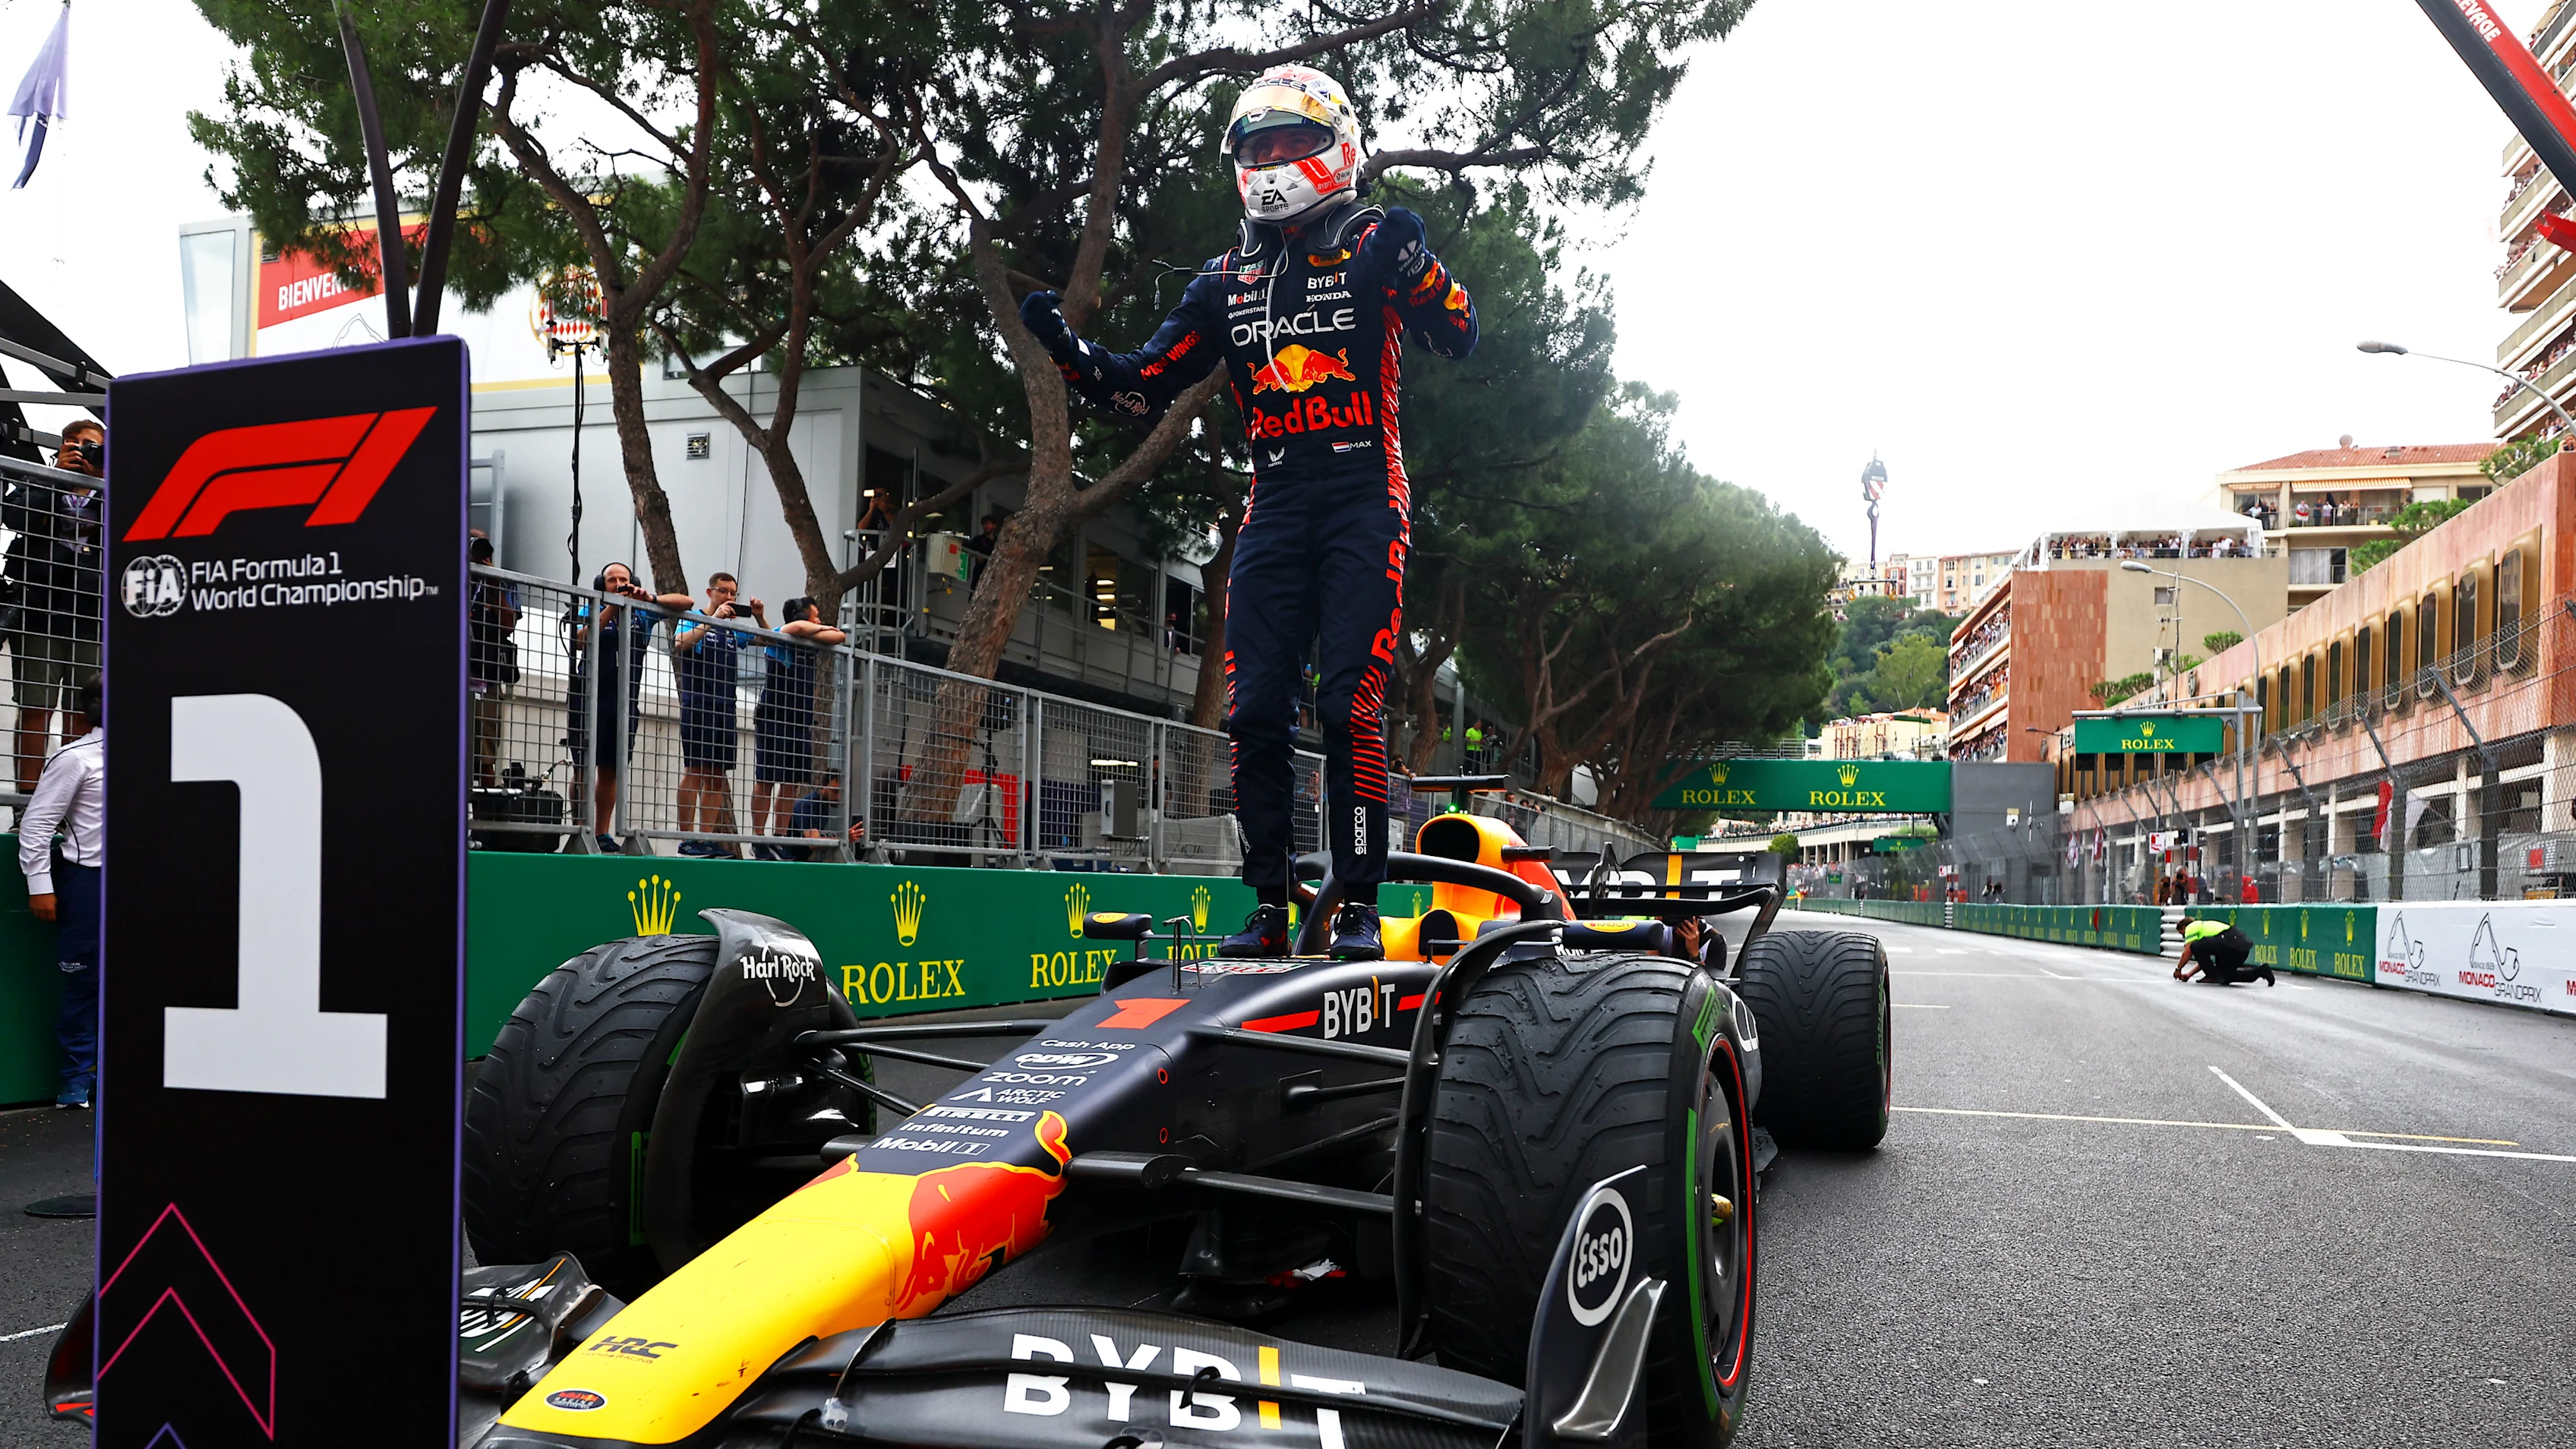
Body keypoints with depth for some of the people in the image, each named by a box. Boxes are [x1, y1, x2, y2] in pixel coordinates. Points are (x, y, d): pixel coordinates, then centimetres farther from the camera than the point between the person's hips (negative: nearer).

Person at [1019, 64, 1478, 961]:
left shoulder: (1372, 245, 5)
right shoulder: (1227, 280, 18)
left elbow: (1459, 342, -8)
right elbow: (1141, 390, 18)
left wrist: (1417, 267, -25)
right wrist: (1064, 348, 4)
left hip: (1364, 500, -4)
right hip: (1275, 508, 5)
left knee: (1351, 704, -12)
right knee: (1254, 710, -3)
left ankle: (1359, 904, -5)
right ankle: (1270, 906, 6)